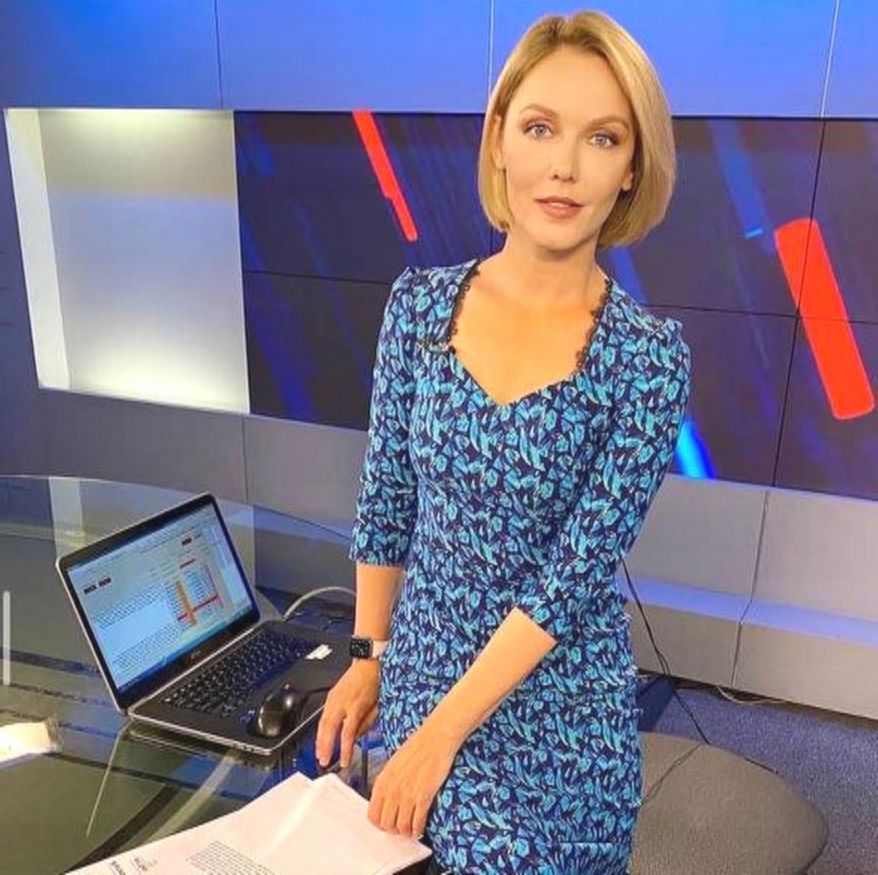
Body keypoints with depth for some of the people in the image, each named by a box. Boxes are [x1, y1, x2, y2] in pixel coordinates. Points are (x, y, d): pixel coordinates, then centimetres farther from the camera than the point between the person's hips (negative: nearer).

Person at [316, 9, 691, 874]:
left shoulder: (649, 353, -17)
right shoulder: (420, 303, -8)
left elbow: (578, 571, -19)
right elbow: (385, 500, 0)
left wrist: (442, 731, -18)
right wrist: (368, 658, 4)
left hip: (559, 698, -2)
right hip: (420, 664, 2)